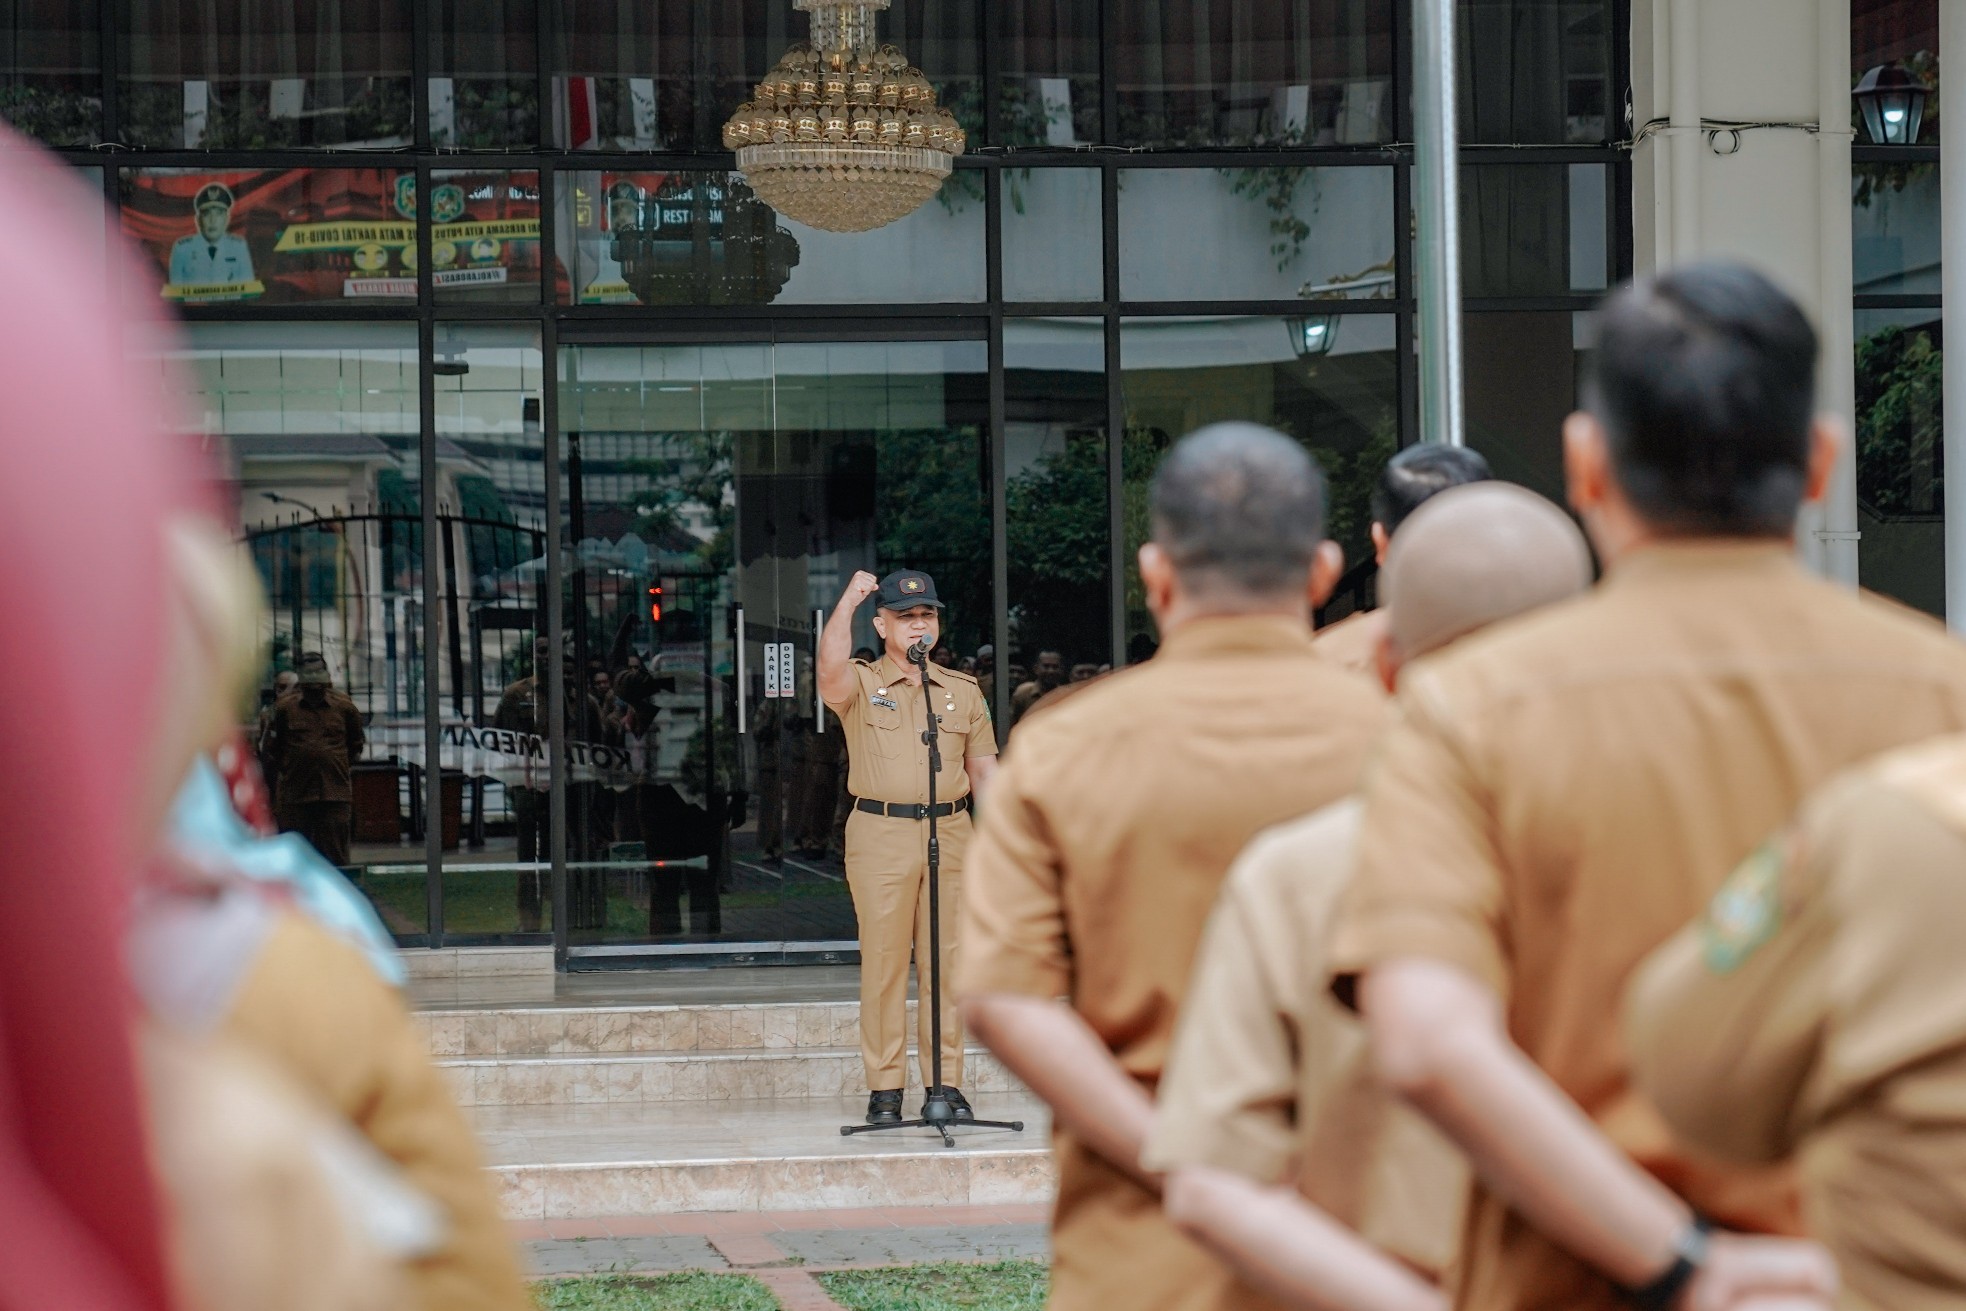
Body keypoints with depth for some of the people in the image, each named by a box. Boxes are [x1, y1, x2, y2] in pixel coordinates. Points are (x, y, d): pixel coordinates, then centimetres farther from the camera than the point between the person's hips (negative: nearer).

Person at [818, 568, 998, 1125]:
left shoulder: (963, 691, 15)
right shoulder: (860, 685, 4)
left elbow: (984, 771, 16)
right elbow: (831, 670, -21)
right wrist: (848, 601, -21)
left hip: (950, 833, 3)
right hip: (880, 836, -3)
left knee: (947, 964, 2)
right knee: (884, 964, -2)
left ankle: (946, 1083, 8)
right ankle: (884, 1087, 2)